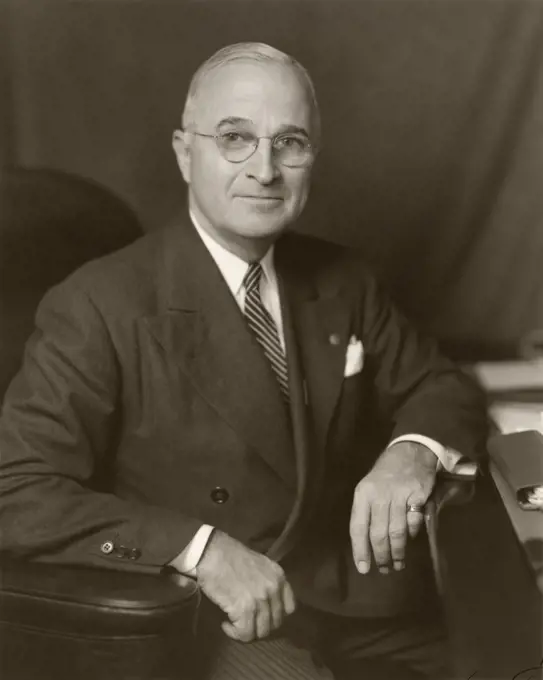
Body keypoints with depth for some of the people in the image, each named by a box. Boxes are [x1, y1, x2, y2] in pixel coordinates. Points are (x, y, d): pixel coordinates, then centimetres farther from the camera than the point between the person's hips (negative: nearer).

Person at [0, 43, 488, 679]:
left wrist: (413, 452, -11)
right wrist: (198, 546, -28)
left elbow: (441, 388, 14)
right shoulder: (100, 306, -13)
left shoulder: (342, 281, 5)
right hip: (224, 624, -5)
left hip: (369, 601, 6)